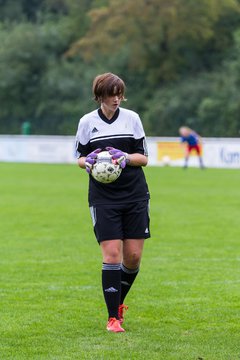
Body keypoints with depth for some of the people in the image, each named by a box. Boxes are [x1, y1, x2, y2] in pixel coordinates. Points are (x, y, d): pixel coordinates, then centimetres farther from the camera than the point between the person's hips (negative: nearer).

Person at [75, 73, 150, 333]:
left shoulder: (132, 118, 4)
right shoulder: (87, 122, 2)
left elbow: (144, 157, 5)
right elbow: (80, 157, 10)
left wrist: (126, 158, -16)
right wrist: (87, 162, -13)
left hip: (135, 195, 2)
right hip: (103, 197, -2)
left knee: (133, 256, 1)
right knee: (112, 255, -10)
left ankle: (118, 302, 27)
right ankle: (113, 317, -2)